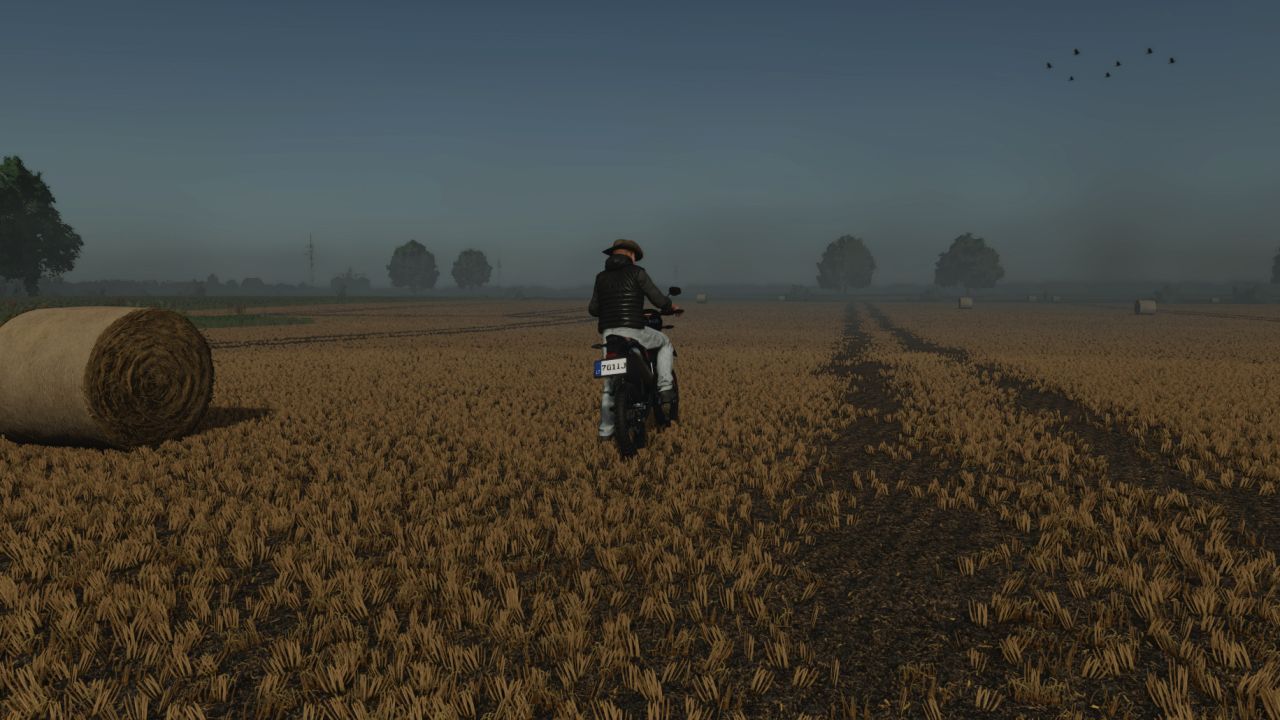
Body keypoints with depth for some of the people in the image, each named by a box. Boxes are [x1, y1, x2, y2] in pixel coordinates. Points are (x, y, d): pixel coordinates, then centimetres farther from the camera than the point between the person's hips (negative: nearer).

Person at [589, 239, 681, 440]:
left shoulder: (601, 277, 15)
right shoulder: (636, 272, 0)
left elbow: (593, 309, 20)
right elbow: (658, 300, -2)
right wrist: (672, 307, 20)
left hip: (609, 334, 5)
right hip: (633, 331, -4)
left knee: (610, 382, 16)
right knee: (665, 343, 24)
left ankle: (606, 429, 16)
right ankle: (665, 387, 9)